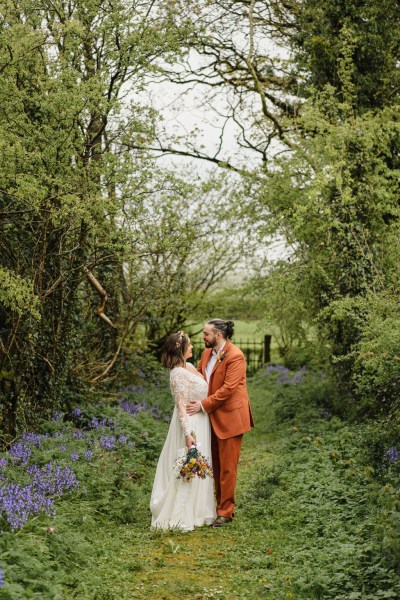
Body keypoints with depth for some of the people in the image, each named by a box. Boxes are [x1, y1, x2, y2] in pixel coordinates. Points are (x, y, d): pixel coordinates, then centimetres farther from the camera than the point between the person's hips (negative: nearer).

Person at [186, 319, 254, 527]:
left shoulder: (235, 357, -17)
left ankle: (225, 512, 10)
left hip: (229, 417, -8)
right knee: (215, 465, 13)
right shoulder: (206, 354, 9)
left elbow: (228, 389, -21)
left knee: (227, 467, 1)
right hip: (212, 418, 8)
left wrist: (203, 405, -21)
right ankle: (219, 505, 24)